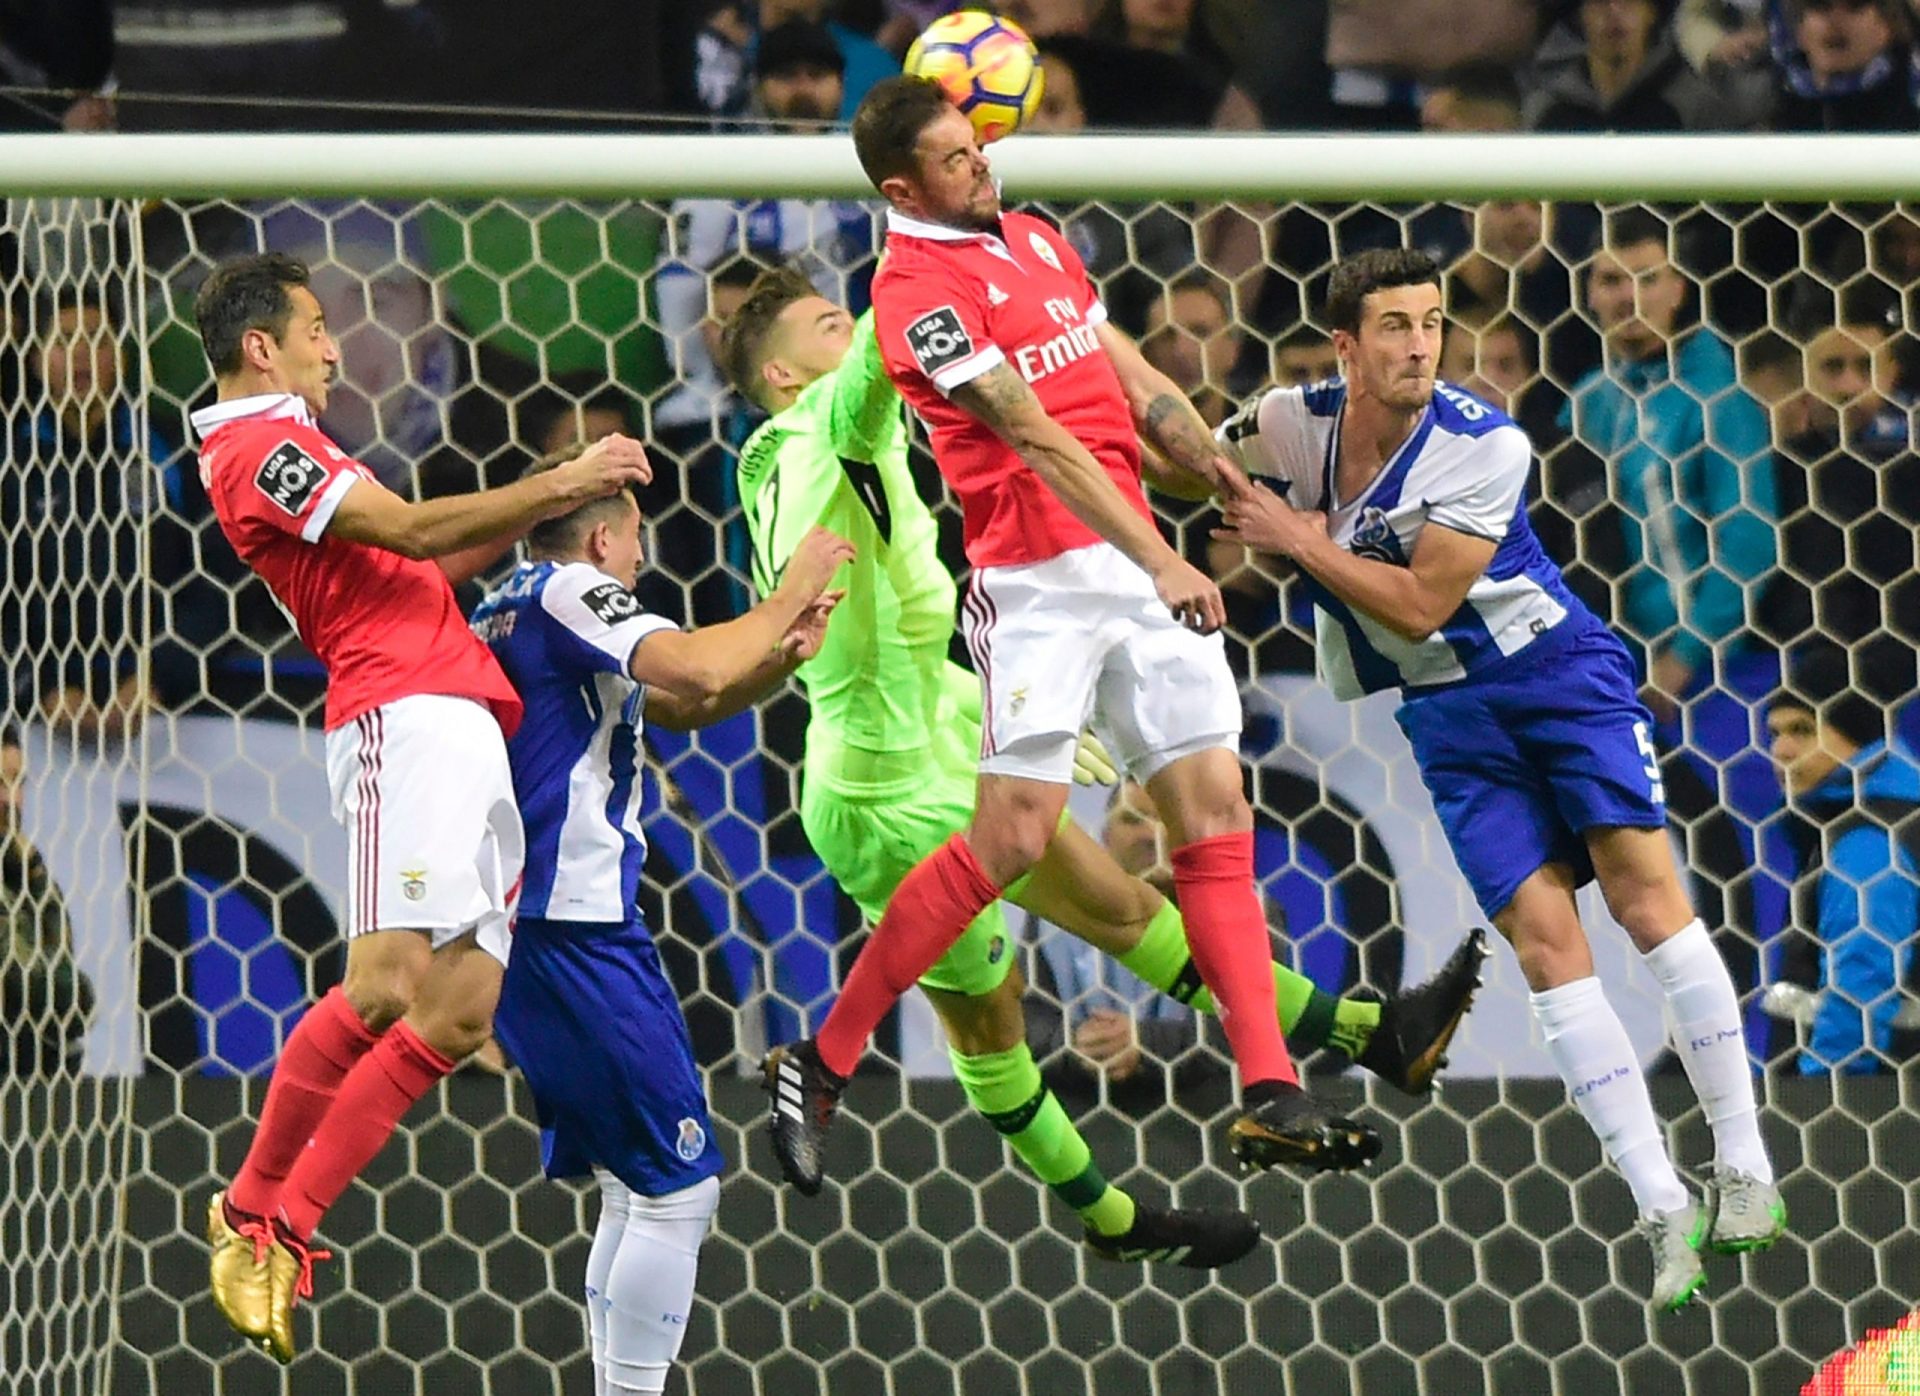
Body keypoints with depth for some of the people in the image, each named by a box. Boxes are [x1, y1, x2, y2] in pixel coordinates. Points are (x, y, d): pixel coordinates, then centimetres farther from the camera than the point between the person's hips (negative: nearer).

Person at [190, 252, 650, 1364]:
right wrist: (562, 485, -1)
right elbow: (411, 531, -9)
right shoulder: (256, 445, -3)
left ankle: (285, 1219, -1)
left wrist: (545, 507, 23)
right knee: (384, 986, -21)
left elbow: (419, 568, 31)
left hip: (467, 722, 10)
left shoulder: (287, 445, 29)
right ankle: (257, 1213, -12)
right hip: (404, 716, -10)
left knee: (460, 1011, -1)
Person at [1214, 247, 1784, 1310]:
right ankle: (1662, 1210, -14)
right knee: (1540, 932, -12)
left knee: (1642, 883, -18)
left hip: (1557, 668, -3)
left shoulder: (1486, 446, -17)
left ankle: (1744, 1171, -13)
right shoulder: (1289, 425, -7)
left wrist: (1299, 541, -17)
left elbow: (1419, 605, -19)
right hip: (1448, 709, 3)